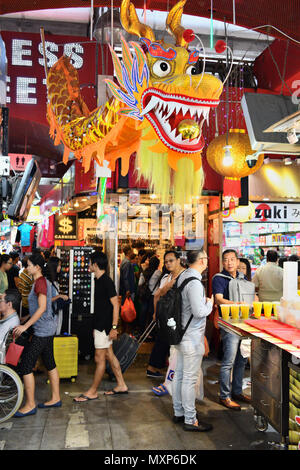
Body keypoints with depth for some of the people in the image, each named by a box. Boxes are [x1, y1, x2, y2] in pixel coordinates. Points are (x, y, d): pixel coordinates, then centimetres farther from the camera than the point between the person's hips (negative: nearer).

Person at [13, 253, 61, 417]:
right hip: (47, 327, 10)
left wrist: (25, 325, -22)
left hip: (43, 329, -10)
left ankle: (30, 405, 4)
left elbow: (42, 308, -23)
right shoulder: (42, 281, 13)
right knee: (49, 363, 15)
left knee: (25, 365, -5)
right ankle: (55, 399, 25)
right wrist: (25, 321, 23)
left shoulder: (40, 282, -17)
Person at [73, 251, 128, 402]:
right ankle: (121, 385, 25)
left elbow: (115, 305, -19)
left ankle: (93, 392, 13)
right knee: (109, 355, 15)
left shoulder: (107, 282, -18)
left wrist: (114, 327, -22)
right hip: (100, 325, 10)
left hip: (104, 326, -10)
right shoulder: (98, 280, 10)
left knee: (99, 358, 1)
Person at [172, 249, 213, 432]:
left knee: (180, 375, 18)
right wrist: (210, 303, -7)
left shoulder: (183, 276, 6)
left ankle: (179, 412, 32)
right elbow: (199, 312, -24)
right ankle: (190, 420, 14)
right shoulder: (194, 282, -22)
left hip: (182, 334, 9)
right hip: (192, 337, -9)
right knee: (190, 379, 2)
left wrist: (205, 301, 14)